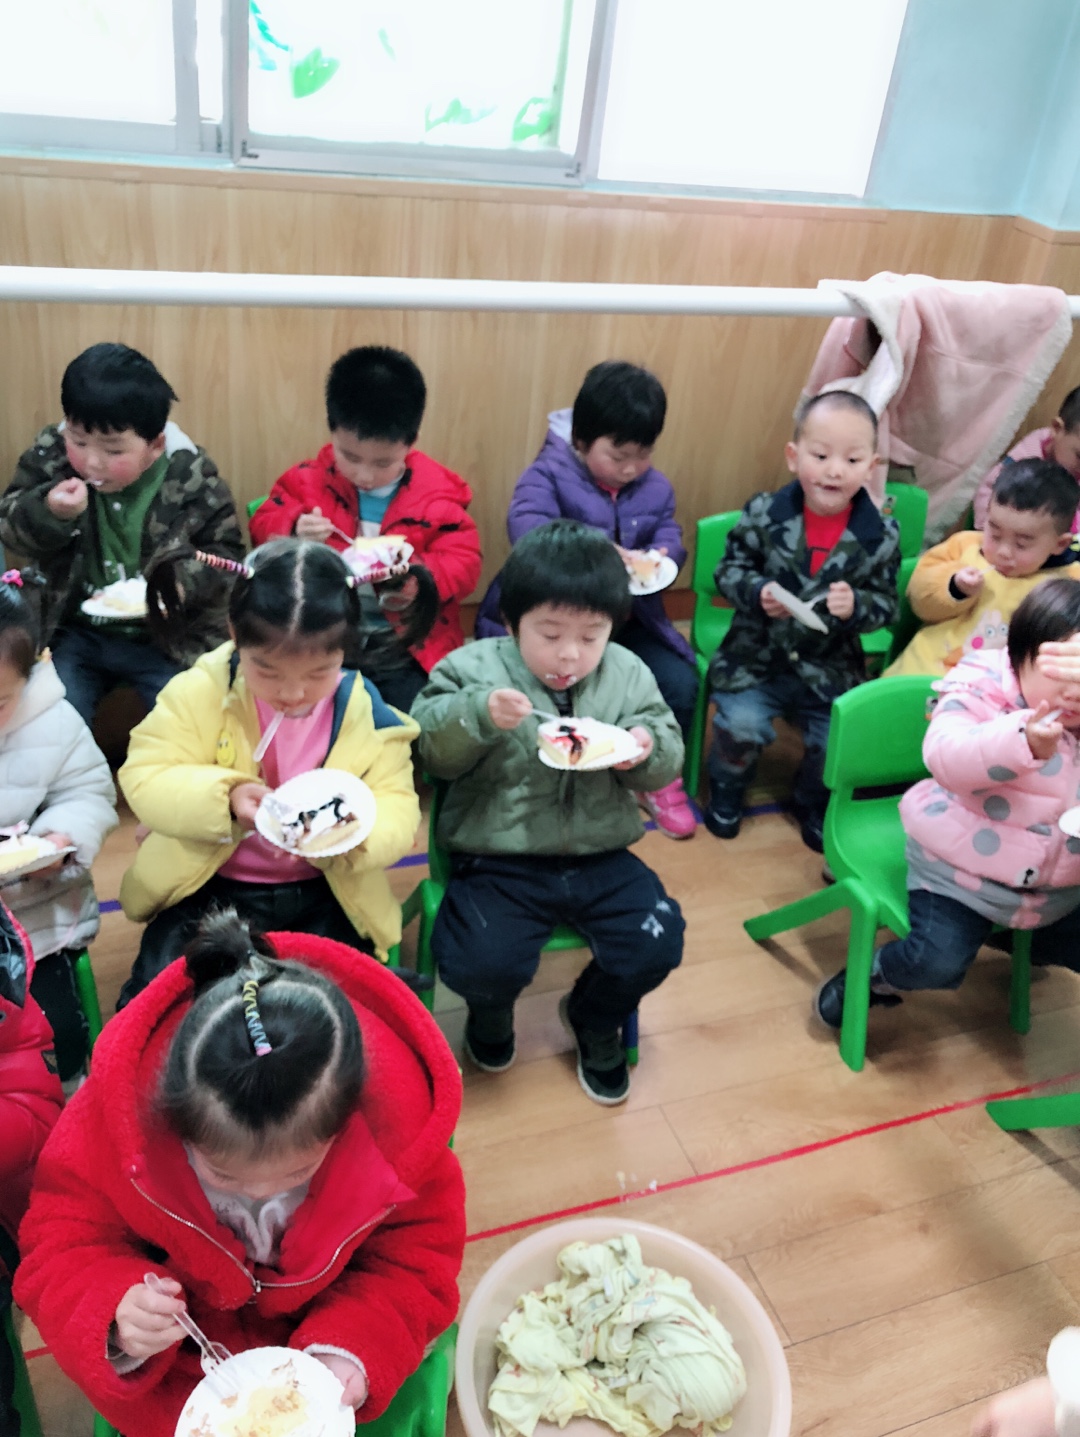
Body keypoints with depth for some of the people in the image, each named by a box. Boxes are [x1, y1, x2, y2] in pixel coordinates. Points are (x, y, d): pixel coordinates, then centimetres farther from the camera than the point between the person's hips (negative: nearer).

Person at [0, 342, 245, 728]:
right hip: (76, 631, 2)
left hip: (169, 637, -2)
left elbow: (225, 552, -5)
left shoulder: (191, 477, -13)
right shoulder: (50, 455, -5)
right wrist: (48, 512, -24)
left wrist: (181, 584, -24)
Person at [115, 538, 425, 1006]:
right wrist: (222, 799, -30)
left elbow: (397, 812, -8)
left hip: (323, 895, 0)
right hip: (210, 887, 0)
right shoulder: (199, 691, -8)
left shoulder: (368, 714, -6)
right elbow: (145, 779, -12)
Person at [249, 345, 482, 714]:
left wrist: (424, 577, -21)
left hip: (407, 650, 0)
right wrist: (294, 530, -14)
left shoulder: (438, 494, 0)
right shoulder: (308, 480, 4)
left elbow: (464, 561, 0)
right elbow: (265, 523, 9)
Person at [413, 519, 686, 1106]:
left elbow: (665, 762, 6)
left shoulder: (627, 676, 5)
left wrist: (647, 748, -16)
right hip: (500, 859, -3)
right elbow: (432, 748, -13)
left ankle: (594, 1016, 25)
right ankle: (491, 1009, 20)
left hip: (600, 856, 3)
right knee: (483, 964, -23)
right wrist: (479, 714, -30)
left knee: (657, 946, -12)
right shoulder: (475, 669, -5)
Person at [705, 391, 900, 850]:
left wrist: (856, 606, -23)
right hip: (756, 657, -1)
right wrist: (757, 593, -22)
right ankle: (726, 791, 17)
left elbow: (886, 604, -1)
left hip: (831, 669, 1)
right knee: (740, 725, -19)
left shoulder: (881, 535, -7)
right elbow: (730, 569, -2)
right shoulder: (764, 514, -11)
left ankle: (812, 804, 28)